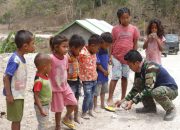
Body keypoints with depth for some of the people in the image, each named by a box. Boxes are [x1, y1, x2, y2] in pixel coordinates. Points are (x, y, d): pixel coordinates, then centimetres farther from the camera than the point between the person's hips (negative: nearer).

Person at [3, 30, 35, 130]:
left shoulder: (22, 58, 4)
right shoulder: (15, 60, -23)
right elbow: (6, 78, -22)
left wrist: (21, 92, 16)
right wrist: (9, 95, -20)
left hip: (20, 94, 8)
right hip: (14, 95, -8)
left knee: (18, 119, 18)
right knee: (16, 119, 3)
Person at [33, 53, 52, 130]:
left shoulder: (45, 76, -2)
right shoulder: (39, 80, -29)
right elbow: (36, 96, -27)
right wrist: (41, 109, -26)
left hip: (46, 105, 9)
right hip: (42, 106, -9)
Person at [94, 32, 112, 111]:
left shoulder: (106, 50, 6)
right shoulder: (97, 51, -20)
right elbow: (97, 63, -20)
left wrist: (107, 70, 2)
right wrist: (104, 71, -11)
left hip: (105, 74, 9)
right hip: (98, 74, -9)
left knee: (103, 90, 19)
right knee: (96, 92, 1)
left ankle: (102, 104, 33)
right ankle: (95, 106, 12)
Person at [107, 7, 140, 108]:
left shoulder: (134, 29, 0)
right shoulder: (115, 29, -3)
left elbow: (135, 44, 5)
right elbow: (112, 43, 1)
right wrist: (110, 56, -4)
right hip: (116, 57, -2)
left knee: (125, 77, 12)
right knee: (115, 77, -4)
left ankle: (123, 98, 22)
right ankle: (110, 98, -1)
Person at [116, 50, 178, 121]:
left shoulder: (150, 67, -28)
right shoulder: (139, 70, 0)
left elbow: (148, 89, -32)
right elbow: (136, 88, 10)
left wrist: (132, 101, -32)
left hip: (171, 89, -8)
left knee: (156, 92, -39)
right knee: (138, 82, -5)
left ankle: (171, 108, -10)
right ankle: (150, 107, 6)